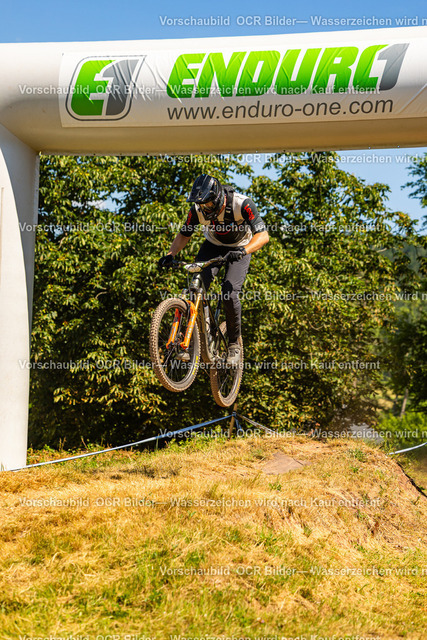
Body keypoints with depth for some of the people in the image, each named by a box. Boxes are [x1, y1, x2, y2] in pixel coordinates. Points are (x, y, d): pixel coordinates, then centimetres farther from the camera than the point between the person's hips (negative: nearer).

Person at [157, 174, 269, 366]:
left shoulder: (241, 204, -33)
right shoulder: (198, 209, -22)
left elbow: (263, 235, -37)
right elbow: (184, 235, -7)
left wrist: (244, 250, -55)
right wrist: (170, 255, -25)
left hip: (239, 249, -3)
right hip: (213, 245, 3)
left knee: (229, 293, -23)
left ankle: (234, 344, -2)